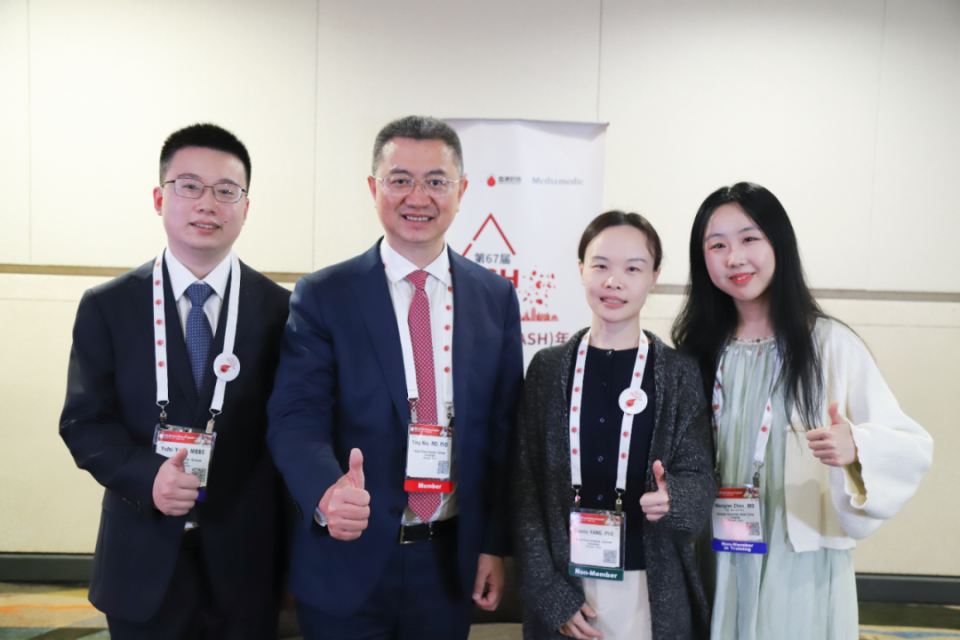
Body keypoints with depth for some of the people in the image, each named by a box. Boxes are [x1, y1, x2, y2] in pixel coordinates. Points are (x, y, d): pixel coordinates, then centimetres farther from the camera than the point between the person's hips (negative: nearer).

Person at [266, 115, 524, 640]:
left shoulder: (497, 298, 2)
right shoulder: (321, 296, -6)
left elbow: (504, 430, 3)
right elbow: (295, 418, -14)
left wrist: (495, 543, 2)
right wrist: (328, 492, -33)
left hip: (451, 561, 2)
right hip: (346, 562, -2)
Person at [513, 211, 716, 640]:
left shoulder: (680, 373, -1)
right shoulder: (548, 368, 0)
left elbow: (699, 476, -2)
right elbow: (526, 487, -2)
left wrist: (672, 498, -24)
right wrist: (550, 594, -8)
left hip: (652, 592, 0)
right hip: (564, 584, 0)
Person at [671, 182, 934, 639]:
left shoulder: (830, 343, -7)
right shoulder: (698, 349, 3)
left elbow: (916, 447, -9)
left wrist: (856, 446, -28)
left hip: (802, 563, -3)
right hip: (718, 563, 3)